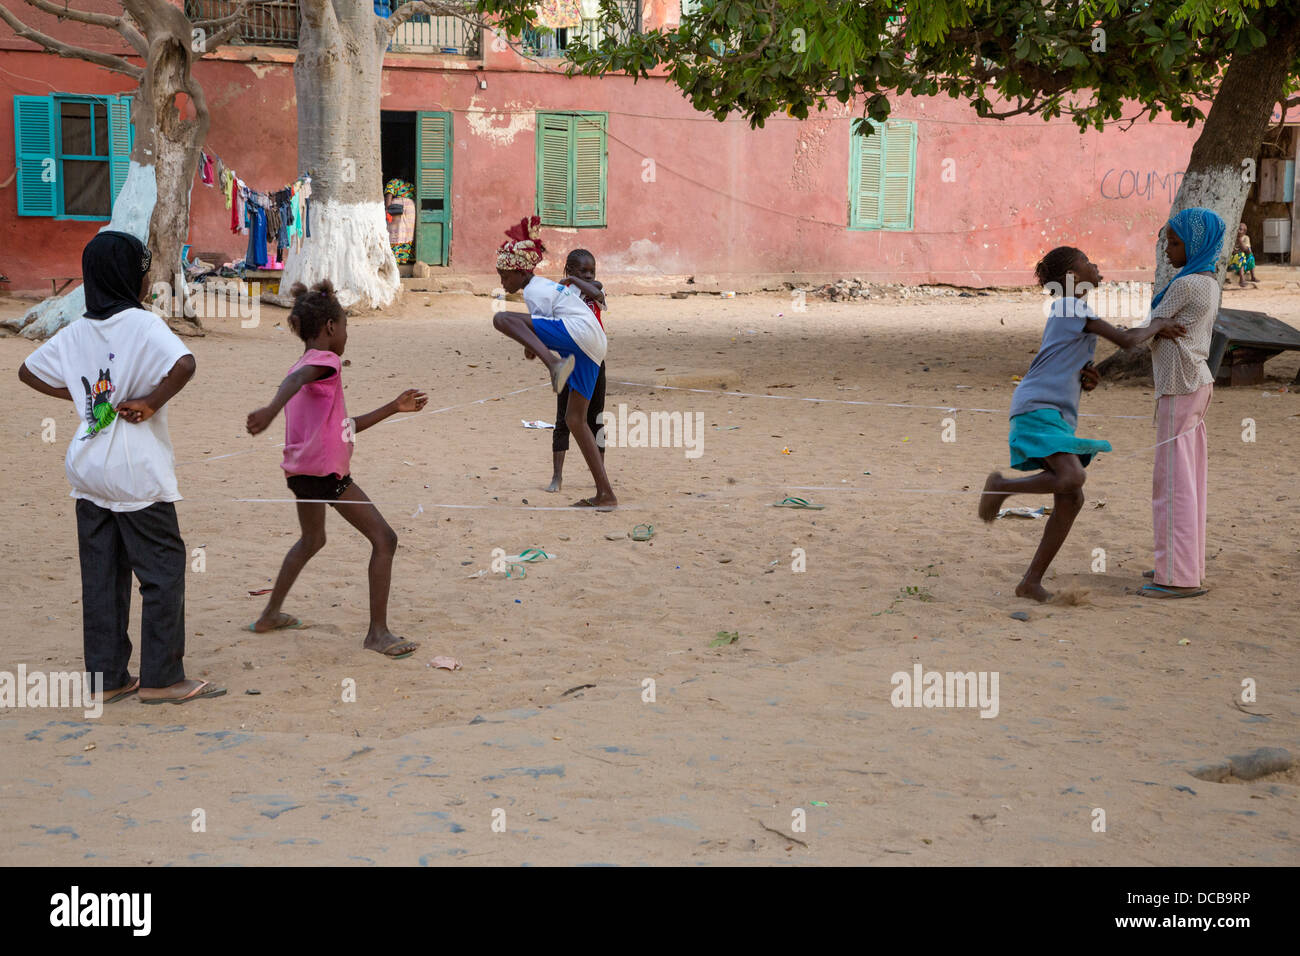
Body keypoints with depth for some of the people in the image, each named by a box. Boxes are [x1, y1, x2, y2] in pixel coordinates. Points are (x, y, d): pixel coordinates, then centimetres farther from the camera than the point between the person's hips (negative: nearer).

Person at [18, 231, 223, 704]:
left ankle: (106, 677, 16)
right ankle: (160, 679, 3)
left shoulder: (75, 332, 8)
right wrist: (150, 403, -16)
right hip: (137, 470, -7)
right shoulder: (142, 324, -12)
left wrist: (81, 396, 14)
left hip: (88, 470, 7)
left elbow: (28, 371, 20)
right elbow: (184, 364, -30)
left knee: (101, 573, 11)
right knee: (163, 568, 1)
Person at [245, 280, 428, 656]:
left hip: (302, 470, 10)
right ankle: (378, 632, -6)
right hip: (326, 471, -10)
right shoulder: (324, 361, -9)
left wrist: (394, 407, 23)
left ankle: (270, 615, 40)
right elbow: (295, 379, -35)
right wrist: (272, 409, -55)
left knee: (311, 540, 32)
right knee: (383, 539, -4)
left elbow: (345, 427, 22)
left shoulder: (307, 366, 18)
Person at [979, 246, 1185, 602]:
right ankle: (1002, 485, -5)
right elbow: (1126, 340, -13)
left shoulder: (1068, 312, 23)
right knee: (1072, 479, -28)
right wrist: (1157, 325, 5)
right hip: (1037, 408, -9)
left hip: (1058, 415, 9)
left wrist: (1088, 378, 4)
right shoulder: (1072, 307, -5)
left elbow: (1073, 375, 26)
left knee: (1071, 500, -1)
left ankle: (1032, 582, 1)